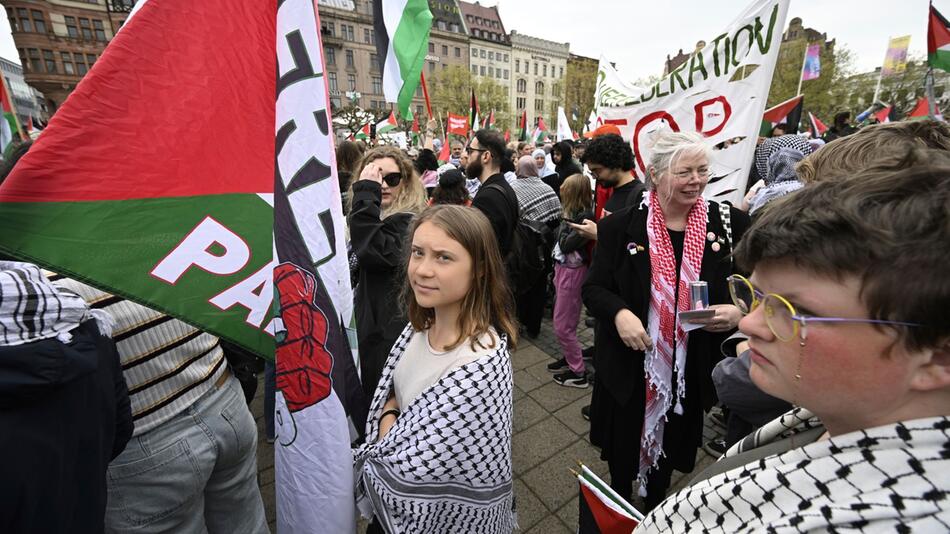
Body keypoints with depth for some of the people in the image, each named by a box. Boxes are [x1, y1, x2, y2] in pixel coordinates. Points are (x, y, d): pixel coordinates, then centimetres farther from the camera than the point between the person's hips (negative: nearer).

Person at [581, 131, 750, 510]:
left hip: (692, 370, 2)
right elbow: (593, 288, -6)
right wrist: (620, 313, -26)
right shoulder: (621, 226, -10)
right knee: (622, 456, 19)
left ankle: (654, 512, 56)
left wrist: (738, 311, -18)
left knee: (670, 452, 25)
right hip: (629, 365, -1)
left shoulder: (730, 223, -4)